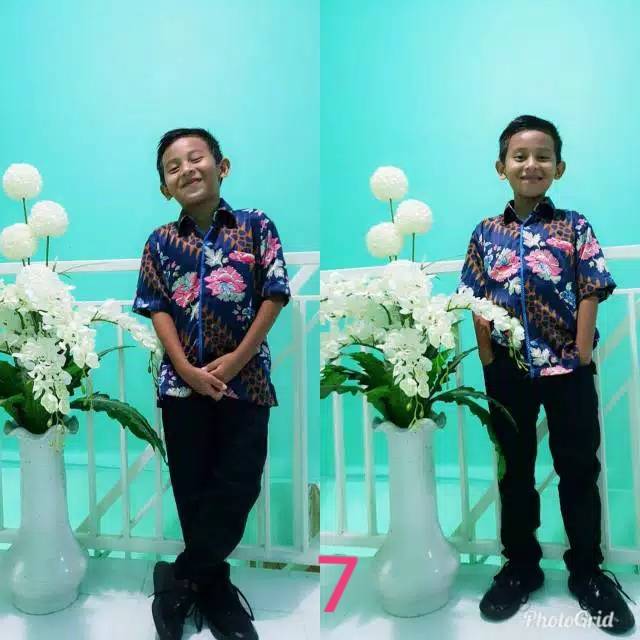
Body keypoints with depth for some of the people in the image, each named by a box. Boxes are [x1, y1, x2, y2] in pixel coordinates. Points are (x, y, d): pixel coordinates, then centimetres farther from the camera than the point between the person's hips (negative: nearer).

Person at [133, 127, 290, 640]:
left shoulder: (256, 226, -1)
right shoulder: (161, 242, 5)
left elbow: (274, 296, -5)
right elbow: (158, 310, 1)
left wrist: (236, 360, -11)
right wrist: (187, 370, -11)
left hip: (245, 377, -1)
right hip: (183, 382, 2)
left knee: (239, 487, -1)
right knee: (194, 492, 8)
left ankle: (177, 578, 20)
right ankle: (214, 591, 26)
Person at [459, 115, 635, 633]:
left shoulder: (575, 227, 0)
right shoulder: (486, 234, 4)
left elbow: (590, 296, -4)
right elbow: (478, 305, 3)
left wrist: (582, 358, -10)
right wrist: (488, 363, -4)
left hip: (567, 366, -1)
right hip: (508, 370, 2)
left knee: (579, 468, 9)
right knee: (515, 470, 12)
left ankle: (588, 571, 26)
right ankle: (521, 565, 29)